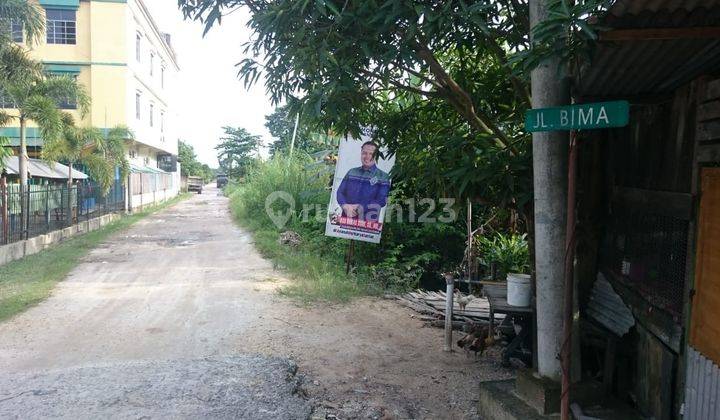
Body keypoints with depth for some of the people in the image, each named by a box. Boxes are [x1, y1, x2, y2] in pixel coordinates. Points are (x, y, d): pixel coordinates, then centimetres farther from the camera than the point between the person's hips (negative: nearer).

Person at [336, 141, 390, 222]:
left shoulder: (383, 177, 3)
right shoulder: (351, 172, 16)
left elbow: (381, 200, -7)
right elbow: (340, 192, 11)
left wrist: (358, 207, -15)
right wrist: (345, 206, -11)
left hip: (368, 221, -3)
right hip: (347, 217, 3)